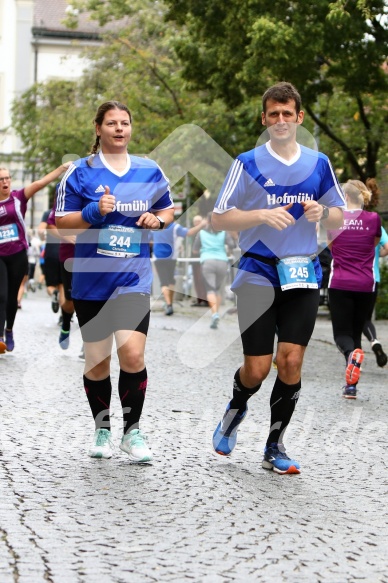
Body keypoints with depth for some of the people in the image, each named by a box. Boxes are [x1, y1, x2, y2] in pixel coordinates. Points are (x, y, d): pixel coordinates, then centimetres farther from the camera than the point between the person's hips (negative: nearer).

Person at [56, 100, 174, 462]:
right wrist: (94, 212, -18)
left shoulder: (150, 171, 6)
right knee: (97, 363, 7)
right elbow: (62, 224, -1)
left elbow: (168, 210, 20)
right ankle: (102, 430, 26)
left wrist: (158, 219, -3)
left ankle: (132, 432, 2)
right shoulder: (80, 172, 0)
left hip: (133, 279, 1)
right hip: (91, 280, 0)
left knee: (133, 355, -14)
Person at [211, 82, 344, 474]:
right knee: (257, 368, -3)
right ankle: (235, 412, 31)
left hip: (302, 276, 2)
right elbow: (219, 219, -4)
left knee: (291, 362, -5)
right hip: (258, 275, -2)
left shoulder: (319, 163, 8)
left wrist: (322, 213, -8)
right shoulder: (247, 163, -2)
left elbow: (339, 217, 15)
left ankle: (275, 448, 10)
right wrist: (262, 215, -19)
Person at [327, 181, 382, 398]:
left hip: (340, 284, -1)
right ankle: (351, 385, 7)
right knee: (356, 332, 12)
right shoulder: (373, 218, -1)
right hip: (366, 286, 1)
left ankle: (352, 352, -33)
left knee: (342, 333, 3)